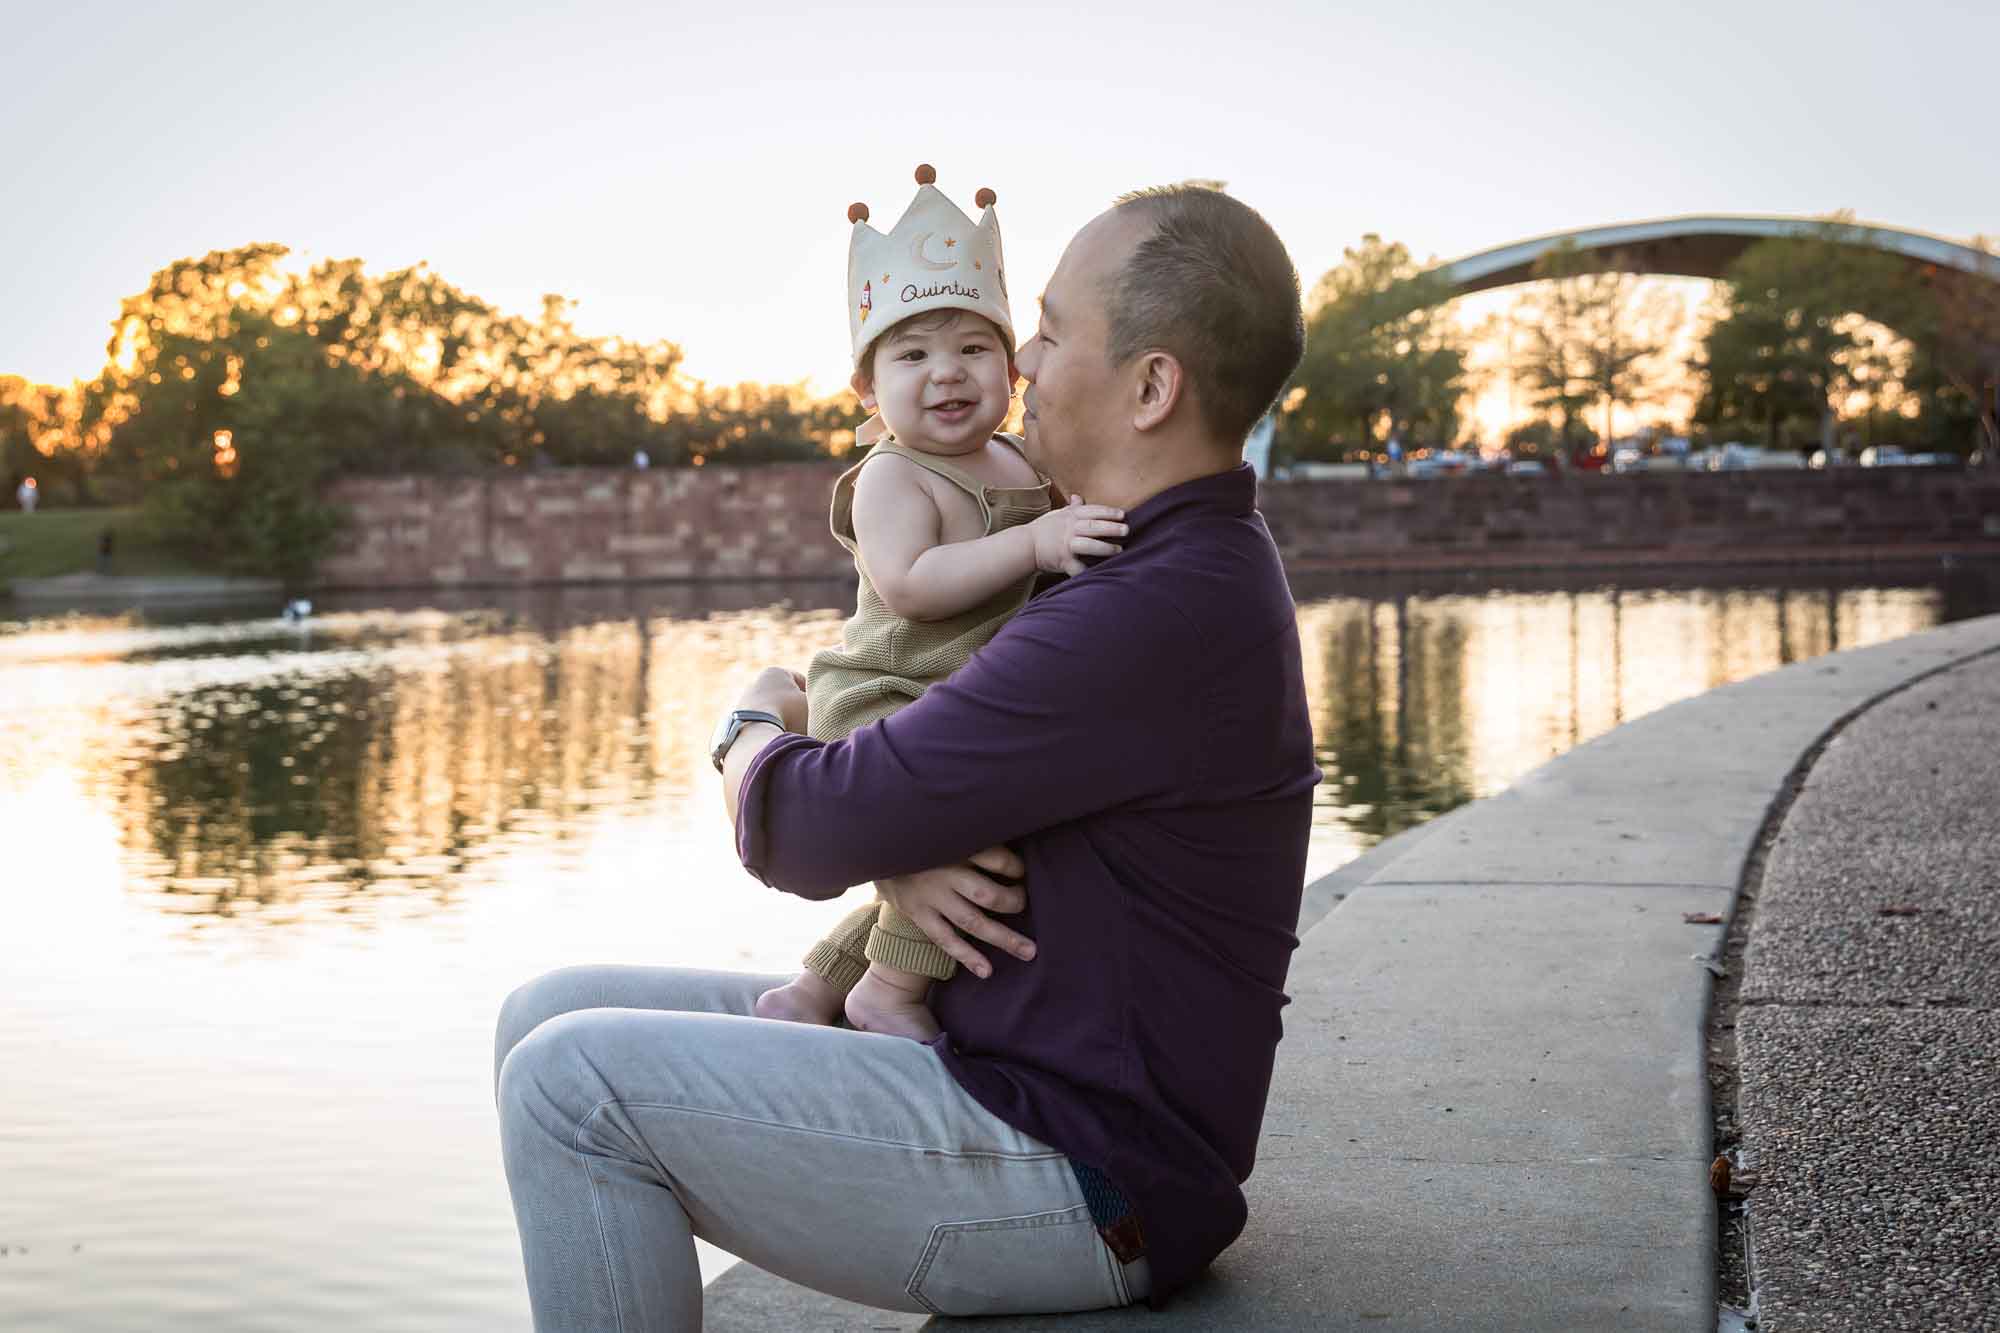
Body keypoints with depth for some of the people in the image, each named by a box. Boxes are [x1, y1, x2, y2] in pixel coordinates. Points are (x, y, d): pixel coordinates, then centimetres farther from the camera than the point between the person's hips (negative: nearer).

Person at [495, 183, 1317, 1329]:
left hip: (1081, 1180, -10)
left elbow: (793, 826, -22)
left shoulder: (1157, 613, -24)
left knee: (575, 1085, -16)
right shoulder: (1184, 568, 12)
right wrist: (892, 853, -10)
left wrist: (754, 721, 2)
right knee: (552, 1015, 6)